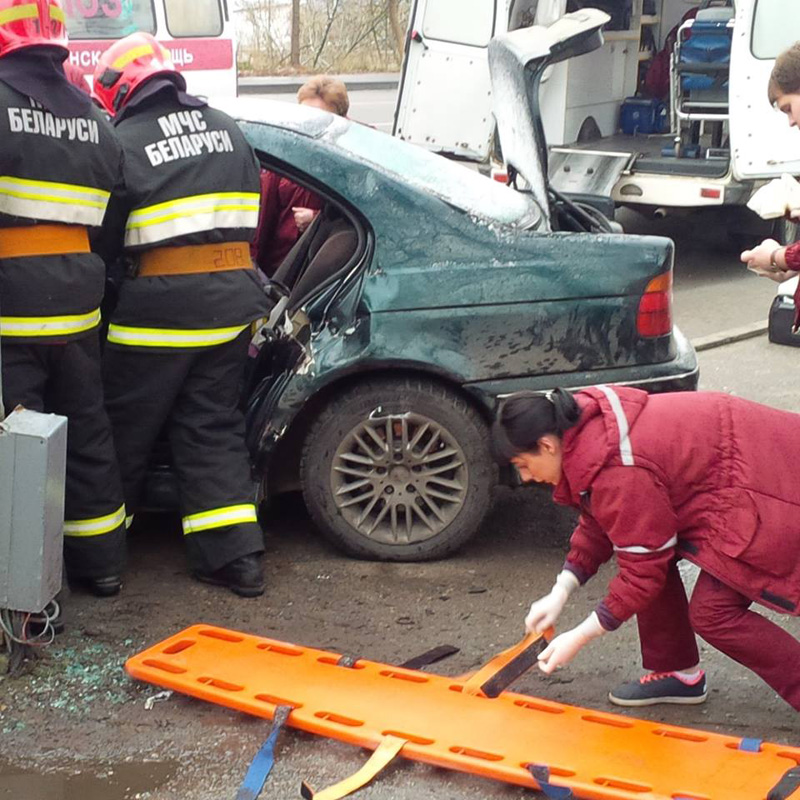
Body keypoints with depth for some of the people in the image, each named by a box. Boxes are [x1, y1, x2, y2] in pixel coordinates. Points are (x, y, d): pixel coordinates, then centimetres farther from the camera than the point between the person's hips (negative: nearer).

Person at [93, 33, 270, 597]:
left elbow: (104, 236, -4)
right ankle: (237, 557, 7)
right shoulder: (227, 129, 11)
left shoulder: (126, 143, -8)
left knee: (127, 429, 10)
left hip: (161, 305, -5)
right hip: (234, 298, 6)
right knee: (214, 427, 12)